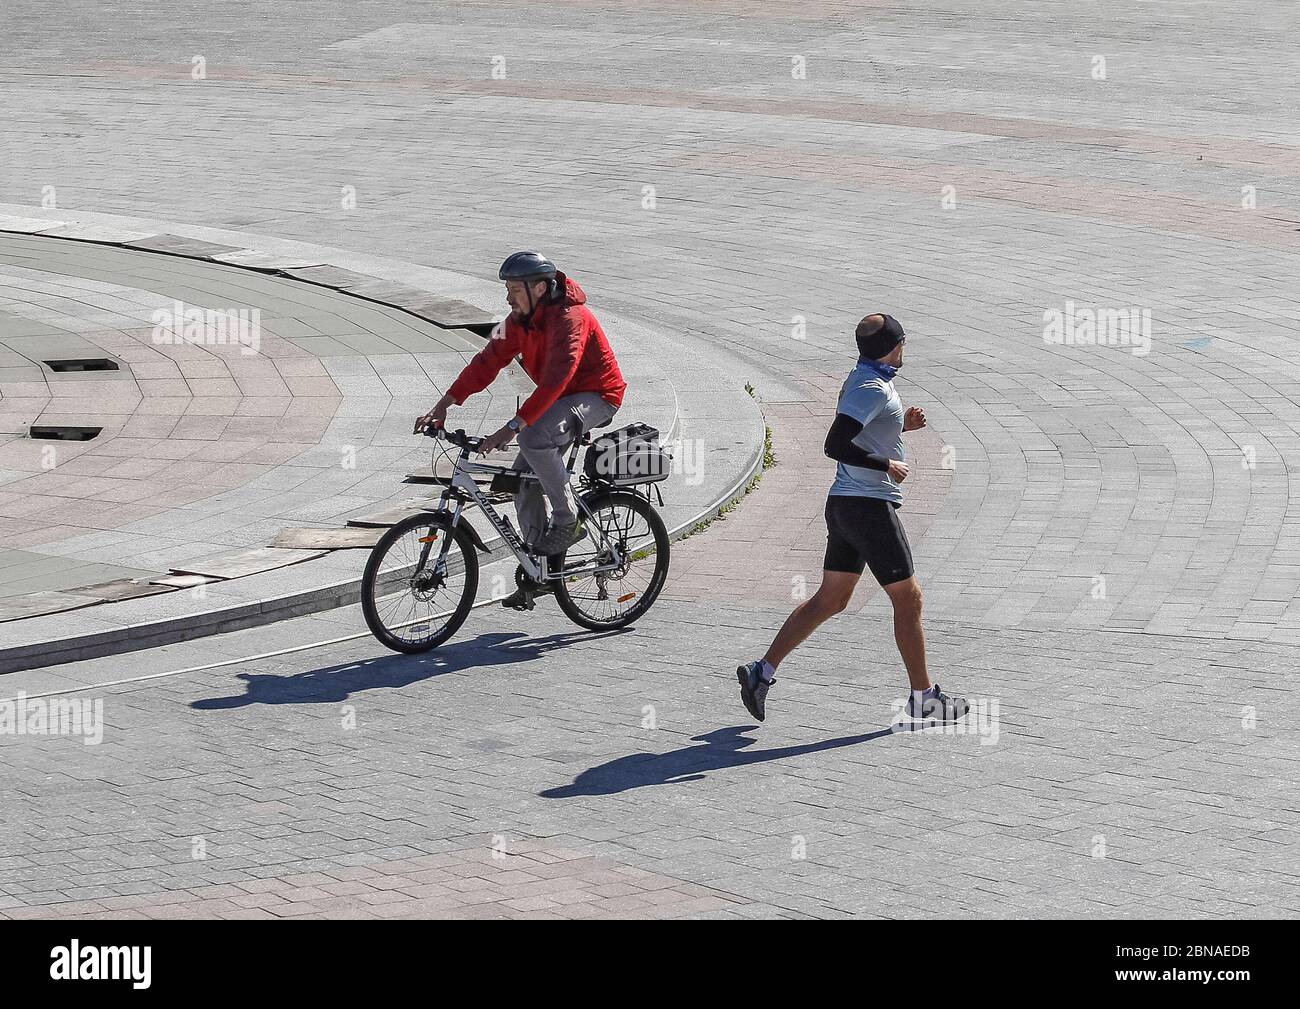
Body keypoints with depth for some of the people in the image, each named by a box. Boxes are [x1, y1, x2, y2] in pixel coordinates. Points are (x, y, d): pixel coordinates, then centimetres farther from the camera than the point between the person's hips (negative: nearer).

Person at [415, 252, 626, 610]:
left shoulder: (569, 318, -27)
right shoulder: (520, 320, 0)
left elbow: (555, 380, -37)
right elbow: (488, 361, -3)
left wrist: (513, 426, -43)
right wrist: (444, 404, -14)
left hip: (596, 397, -9)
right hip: (561, 397, 9)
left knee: (534, 439, -33)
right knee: (524, 478, -1)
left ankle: (567, 522, -17)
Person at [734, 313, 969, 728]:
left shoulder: (864, 380, 15)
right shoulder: (872, 389, -17)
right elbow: (835, 445, -26)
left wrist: (900, 425, 15)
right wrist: (888, 466, -18)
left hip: (844, 506, 10)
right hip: (869, 506, -10)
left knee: (830, 600, 12)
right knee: (908, 599, 0)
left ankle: (762, 671, 9)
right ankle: (923, 700, 6)